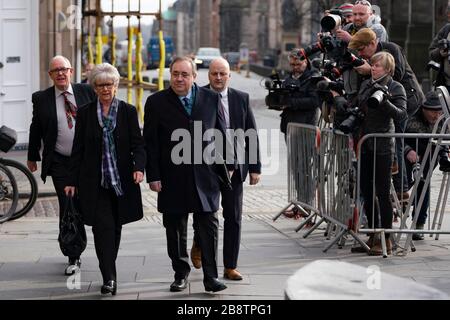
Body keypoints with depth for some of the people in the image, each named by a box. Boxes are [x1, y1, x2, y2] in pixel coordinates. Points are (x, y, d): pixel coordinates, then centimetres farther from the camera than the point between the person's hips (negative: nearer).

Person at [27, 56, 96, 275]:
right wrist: (32, 157, 15)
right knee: (67, 210, -3)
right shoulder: (41, 99, 1)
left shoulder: (87, 92, 2)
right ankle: (73, 257, 7)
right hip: (60, 162, -1)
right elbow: (35, 130, 10)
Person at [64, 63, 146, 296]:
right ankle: (109, 278, -14)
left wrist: (139, 167, -19)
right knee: (103, 226, -12)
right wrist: (72, 180, 4)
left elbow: (137, 144, 0)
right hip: (95, 181, -1)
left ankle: (109, 270, 27)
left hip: (121, 179, 1)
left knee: (115, 227, 10)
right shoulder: (85, 113, 4)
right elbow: (78, 149, 6)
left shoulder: (128, 111, 3)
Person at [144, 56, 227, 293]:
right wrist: (153, 176, -6)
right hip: (173, 179, 0)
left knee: (209, 226, -2)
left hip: (205, 176, 0)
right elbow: (150, 143, -1)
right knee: (175, 229, 9)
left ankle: (211, 277, 2)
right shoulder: (157, 102, 0)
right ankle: (181, 273, 22)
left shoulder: (211, 99, 4)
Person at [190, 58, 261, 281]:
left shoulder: (241, 99, 5)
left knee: (233, 217, 4)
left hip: (234, 168, 2)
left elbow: (251, 134, 6)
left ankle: (230, 267, 13)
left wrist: (255, 167, 2)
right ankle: (198, 245, 33)